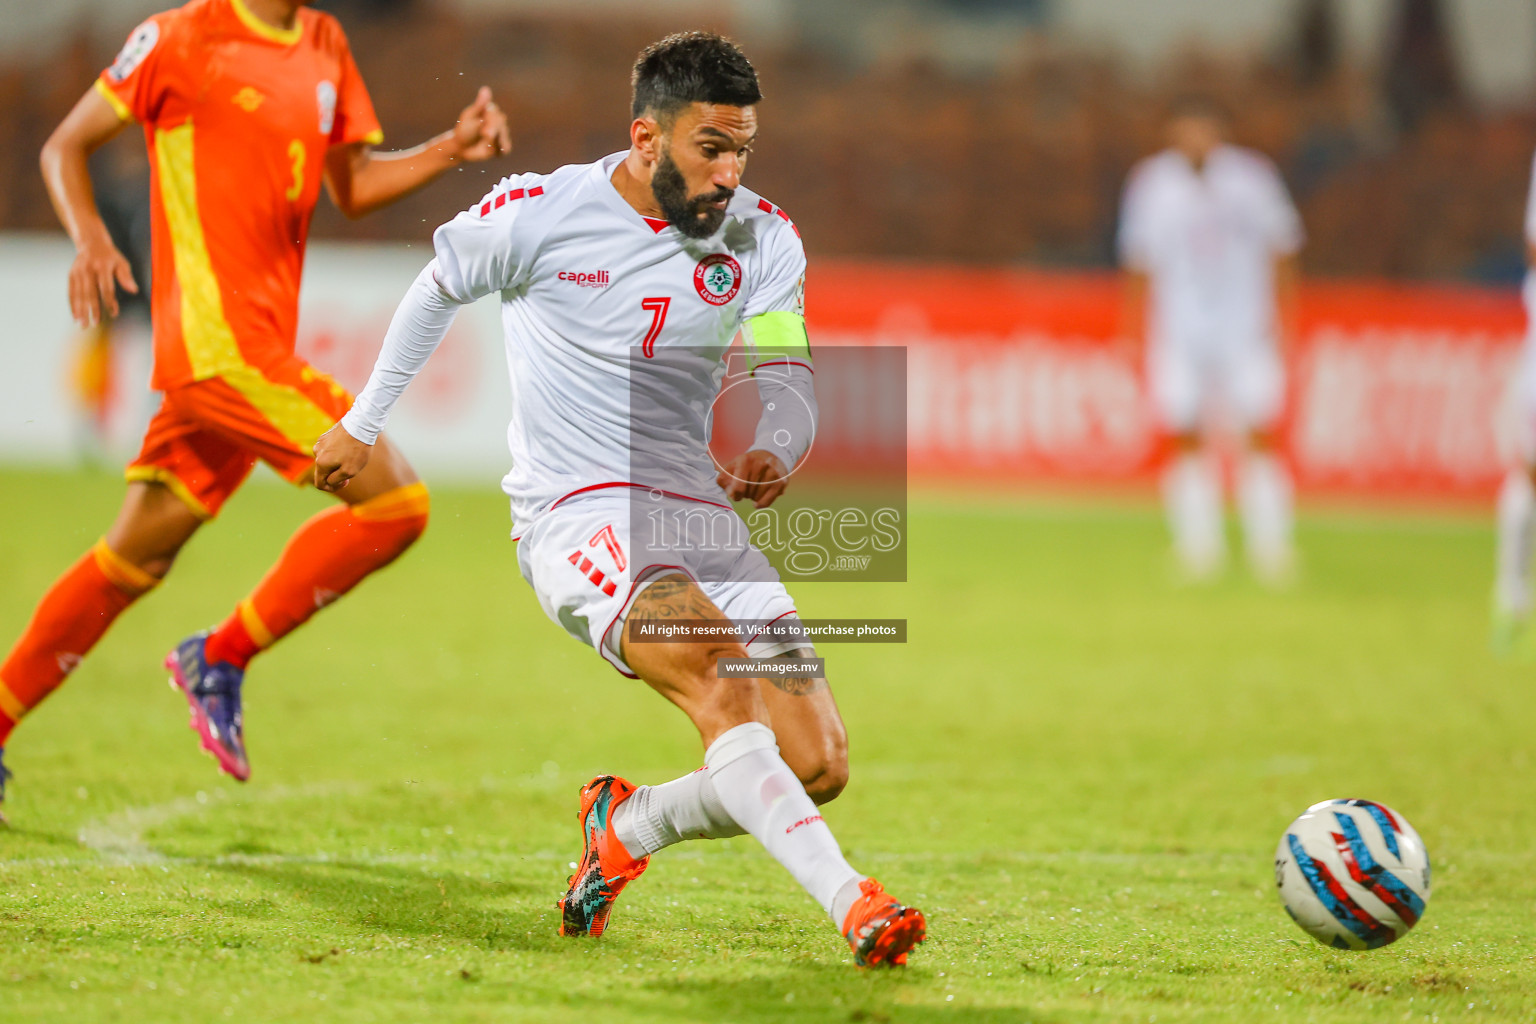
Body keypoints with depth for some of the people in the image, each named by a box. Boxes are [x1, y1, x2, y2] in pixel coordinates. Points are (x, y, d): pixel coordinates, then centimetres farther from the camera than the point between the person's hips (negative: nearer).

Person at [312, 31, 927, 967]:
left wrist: (776, 454, -25)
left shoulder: (763, 238, 4)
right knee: (721, 674, -33)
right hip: (578, 517, -5)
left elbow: (789, 378, -1)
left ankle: (625, 829, 19)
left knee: (819, 764, -6)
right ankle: (851, 903, -44)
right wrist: (363, 424, 22)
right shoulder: (539, 214, -5)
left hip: (699, 515, 5)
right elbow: (440, 289, 13)